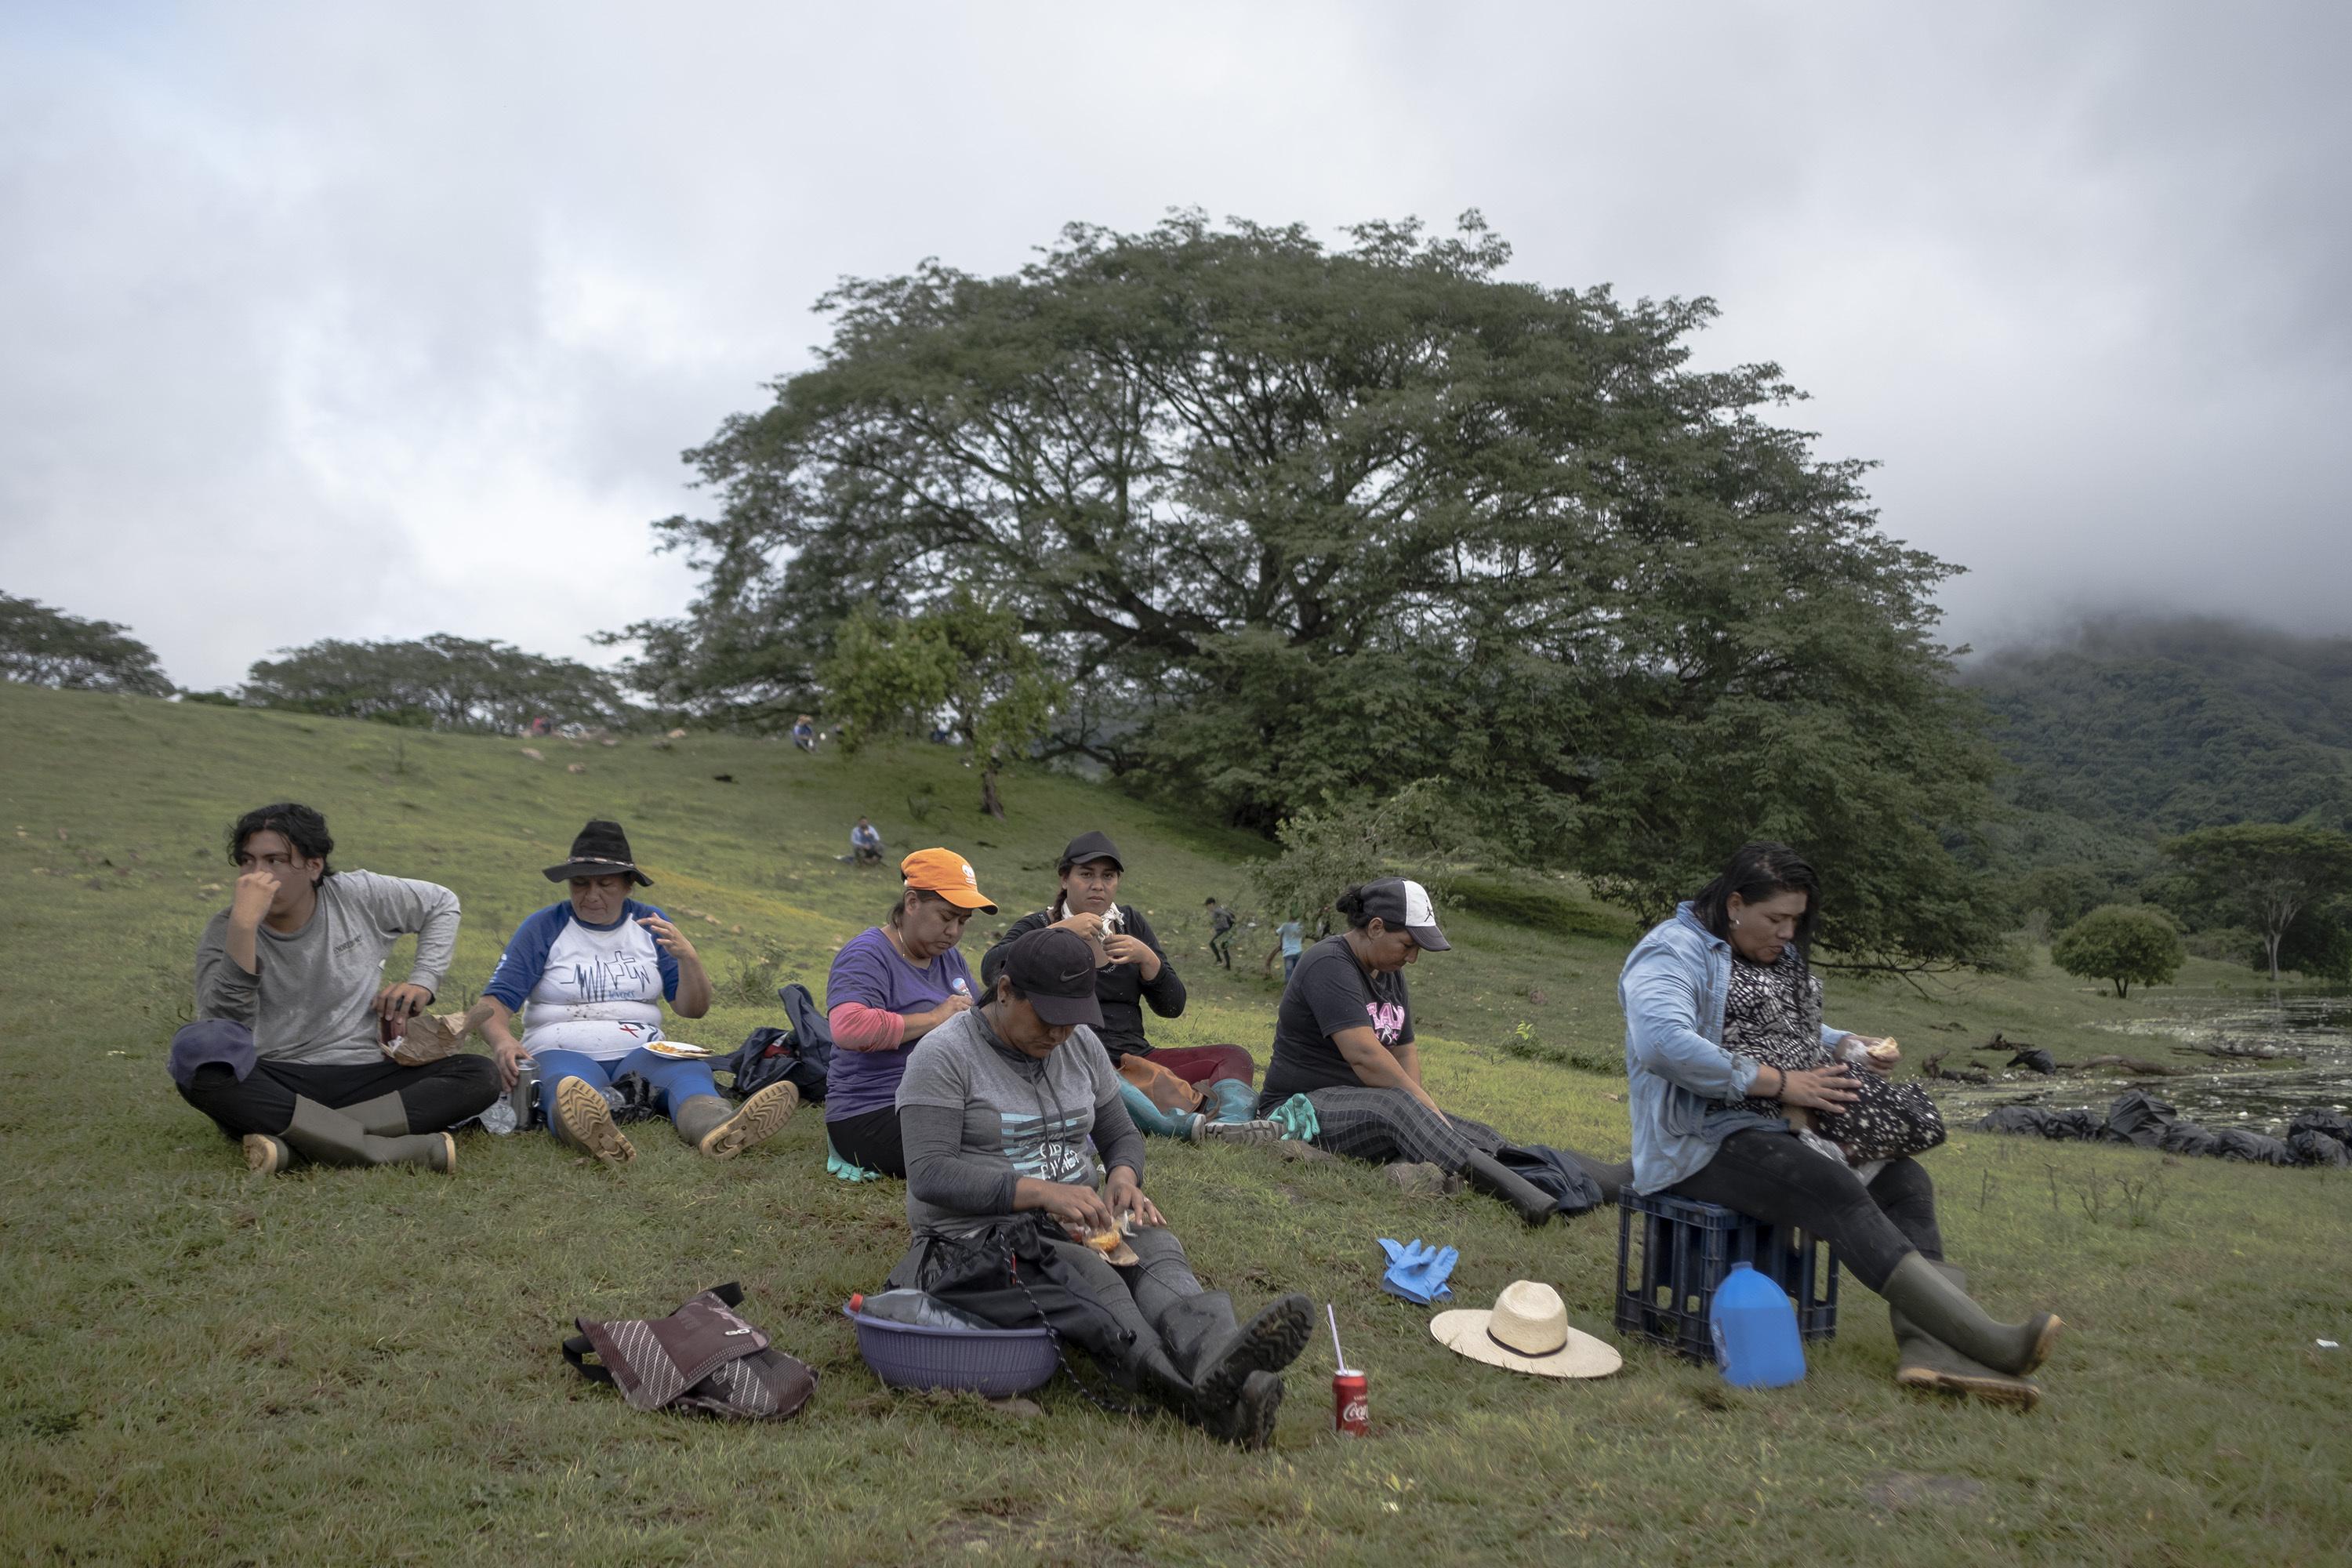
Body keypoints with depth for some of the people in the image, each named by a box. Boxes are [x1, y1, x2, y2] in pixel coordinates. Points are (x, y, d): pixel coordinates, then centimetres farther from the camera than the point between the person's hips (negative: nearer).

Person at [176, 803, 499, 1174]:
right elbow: (225, 1026, -19)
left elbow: (442, 903, 20)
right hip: (270, 1085, -1)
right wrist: (243, 924, -27)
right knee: (197, 1048, -35)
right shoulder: (225, 931, -2)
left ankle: (293, 1139, -30)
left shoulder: (359, 896, 3)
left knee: (480, 1075, -21)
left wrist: (423, 981, 7)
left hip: (361, 1078, 2)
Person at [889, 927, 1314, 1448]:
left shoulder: (1081, 1045, 11)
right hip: (978, 1237, -5)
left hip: (1073, 1228, 5)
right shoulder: (945, 1054, -9)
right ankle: (1205, 1401, -57)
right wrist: (1041, 1191, -28)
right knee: (1089, 1279, -36)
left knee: (1155, 1248, -29)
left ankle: (1222, 1362, -60)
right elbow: (928, 1175, -18)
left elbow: (1122, 1135, 20)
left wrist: (1123, 1176, -5)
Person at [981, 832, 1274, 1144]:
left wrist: (1147, 958, -8)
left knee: (1233, 1057, -13)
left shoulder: (1130, 922, 15)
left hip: (1135, 1059, 5)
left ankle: (1231, 1121, -44)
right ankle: (1190, 1124, -51)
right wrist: (1057, 932, -22)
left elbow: (1172, 1007, 9)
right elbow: (991, 970, -19)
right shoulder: (1039, 926, 4)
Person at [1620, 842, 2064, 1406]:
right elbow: (1664, 1043, -27)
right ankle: (1989, 1341, -31)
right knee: (1838, 1193, -28)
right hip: (1707, 1141, -9)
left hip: (1788, 1131, 9)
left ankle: (1928, 1346, -25)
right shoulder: (1676, 952, -11)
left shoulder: (1781, 955, 20)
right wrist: (1780, 1083, -23)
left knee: (1904, 1179, -10)